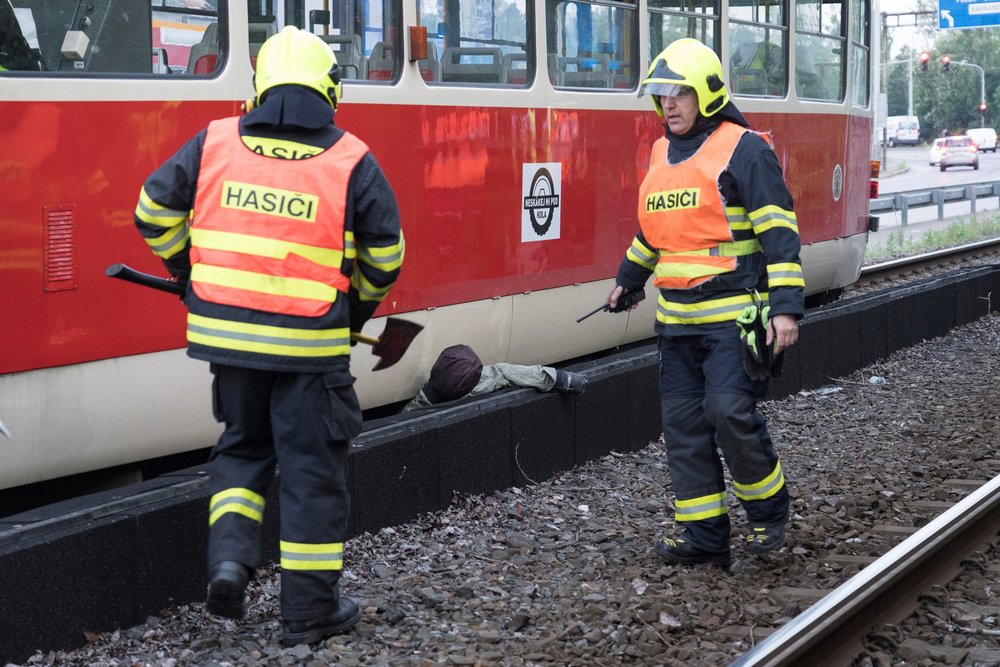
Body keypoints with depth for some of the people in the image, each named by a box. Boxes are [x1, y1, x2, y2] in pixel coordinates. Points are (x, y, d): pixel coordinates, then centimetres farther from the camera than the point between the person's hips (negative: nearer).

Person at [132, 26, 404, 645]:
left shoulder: (216, 143, 1)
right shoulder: (352, 163, -6)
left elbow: (154, 209, 8)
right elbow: (385, 255, 0)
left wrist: (190, 274, 22)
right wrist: (359, 309, 18)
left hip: (225, 332, 3)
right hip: (310, 345, -3)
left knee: (242, 445, 24)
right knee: (312, 467, 7)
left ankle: (229, 555, 4)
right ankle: (310, 611, 15)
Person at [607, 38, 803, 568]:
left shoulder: (743, 150, -8)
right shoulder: (661, 155, 15)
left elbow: (779, 232, -12)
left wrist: (786, 306, -19)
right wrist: (627, 280, 40)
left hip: (733, 315, -7)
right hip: (676, 319, 7)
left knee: (729, 412, -16)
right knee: (683, 424, 5)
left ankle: (768, 511, 7)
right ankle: (703, 534, 11)